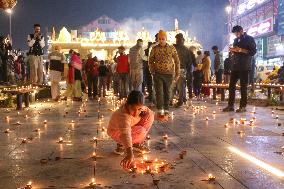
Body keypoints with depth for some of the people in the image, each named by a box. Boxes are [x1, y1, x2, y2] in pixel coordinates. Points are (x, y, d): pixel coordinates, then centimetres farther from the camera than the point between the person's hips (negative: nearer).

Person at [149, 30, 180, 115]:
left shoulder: (172, 48, 1)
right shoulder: (155, 49, 1)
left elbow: (177, 61, 6)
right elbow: (150, 61, 9)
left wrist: (177, 74, 2)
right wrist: (152, 71, -3)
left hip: (169, 74, 1)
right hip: (158, 74, -1)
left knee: (167, 92, 7)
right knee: (159, 92, -7)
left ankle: (166, 109, 17)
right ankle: (160, 109, -3)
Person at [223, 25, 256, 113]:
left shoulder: (249, 39, 0)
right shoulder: (236, 40, 19)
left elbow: (253, 51, -8)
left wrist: (241, 50, -16)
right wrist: (232, 50, 2)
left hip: (244, 66, -6)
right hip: (235, 66, 6)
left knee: (243, 86, -4)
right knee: (231, 85, 1)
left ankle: (243, 106, 0)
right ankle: (230, 105, 5)